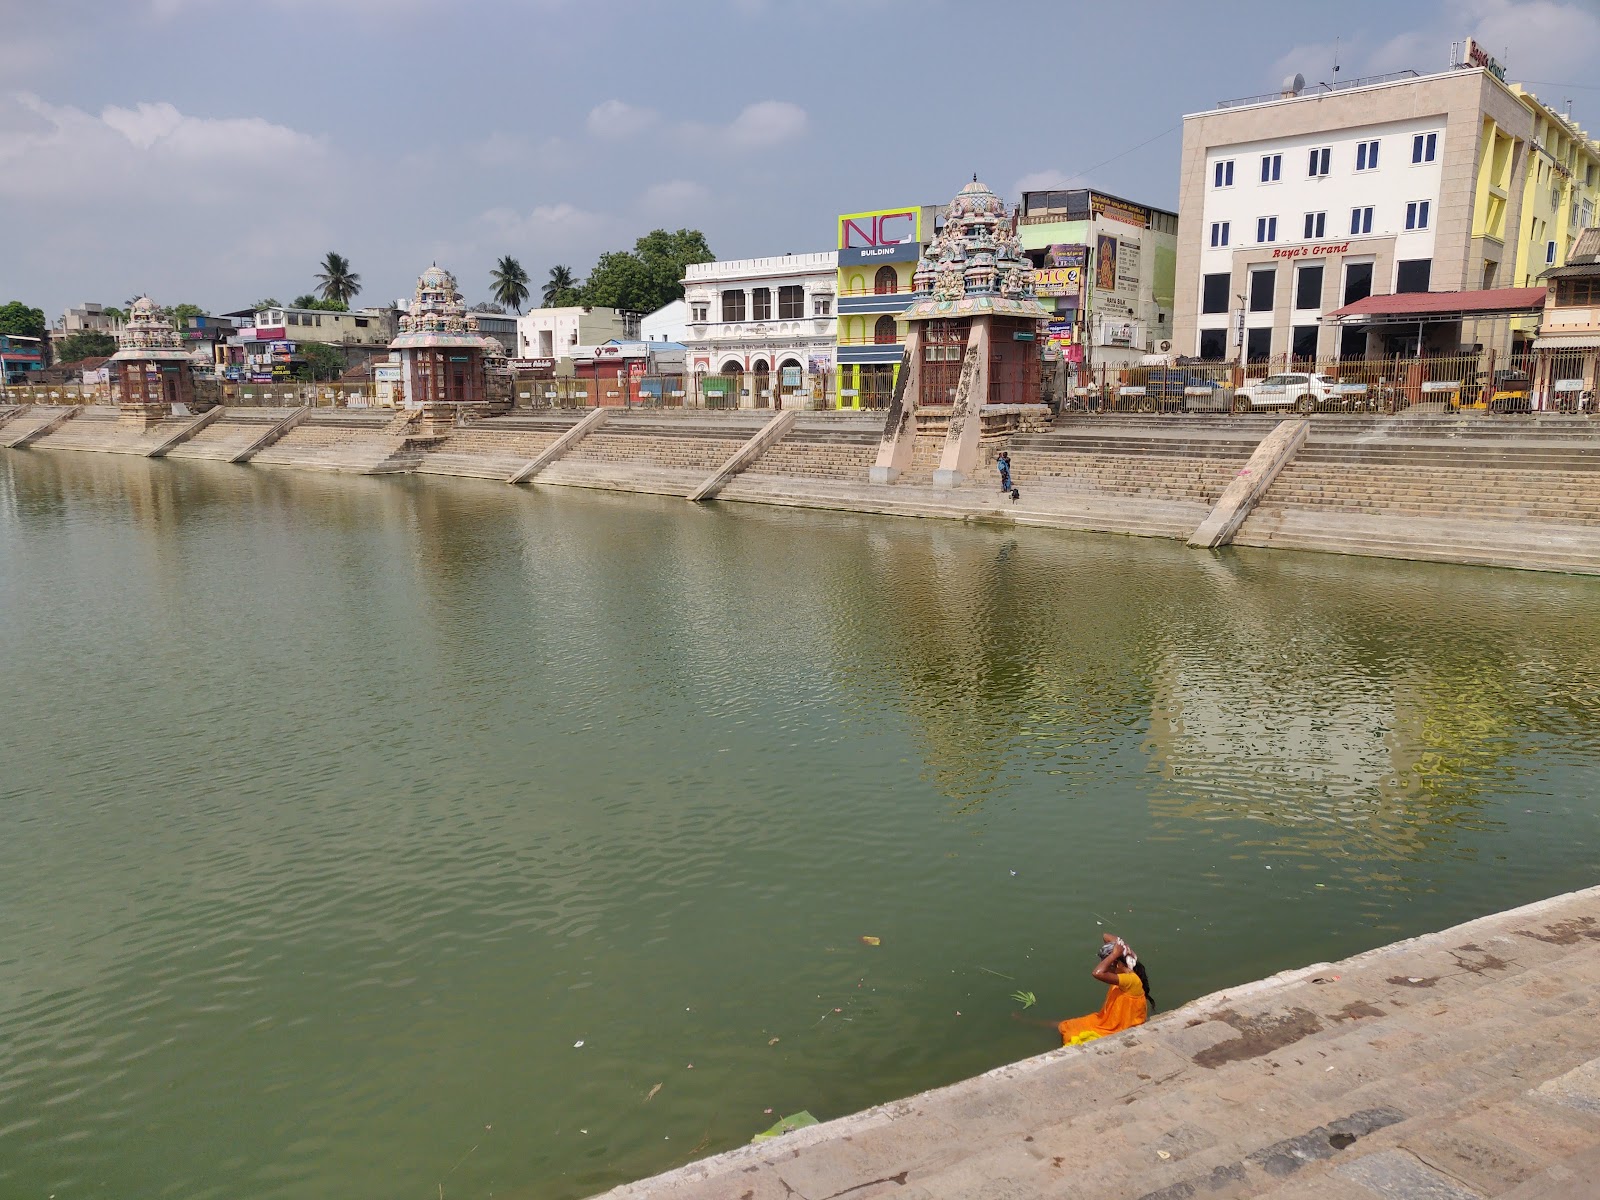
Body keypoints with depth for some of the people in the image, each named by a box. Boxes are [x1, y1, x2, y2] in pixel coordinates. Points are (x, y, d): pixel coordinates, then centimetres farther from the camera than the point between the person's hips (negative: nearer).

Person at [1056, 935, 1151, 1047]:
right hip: (1108, 1020, 9)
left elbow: (1098, 973, -43)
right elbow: (1106, 937, 6)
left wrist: (1115, 954, -32)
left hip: (1118, 1031, -9)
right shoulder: (1123, 972, -1)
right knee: (1066, 1028, 8)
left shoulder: (1132, 979, -28)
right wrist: (1120, 944, -12)